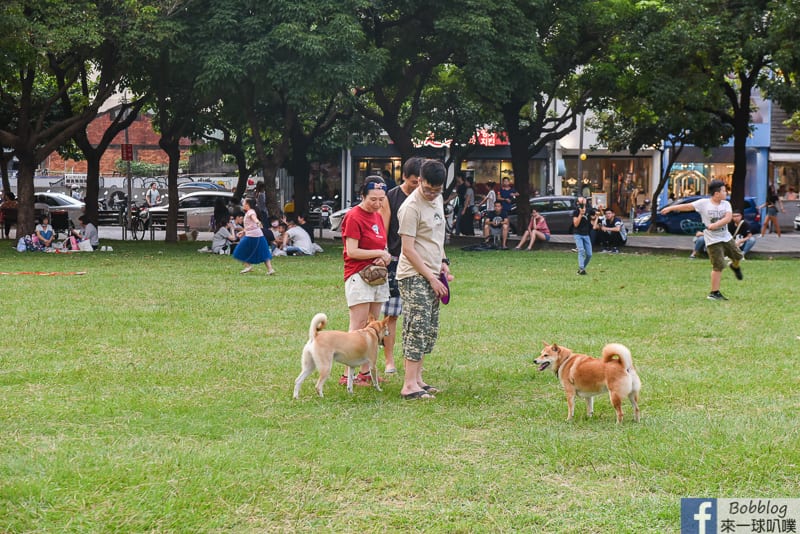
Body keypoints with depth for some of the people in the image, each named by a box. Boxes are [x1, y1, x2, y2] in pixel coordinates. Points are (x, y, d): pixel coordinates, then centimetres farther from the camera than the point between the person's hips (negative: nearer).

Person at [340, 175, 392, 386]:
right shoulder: (354, 217, -10)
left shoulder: (378, 216, 14)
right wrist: (380, 253, -12)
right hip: (358, 276, -8)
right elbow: (352, 251, -16)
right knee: (358, 328, -9)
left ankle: (366, 372, 14)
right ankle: (349, 374, -8)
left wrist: (384, 257, 0)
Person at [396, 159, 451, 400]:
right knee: (418, 328, -13)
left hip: (432, 275, 9)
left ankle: (417, 378, 18)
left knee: (430, 330, 10)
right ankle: (409, 385, -13)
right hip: (414, 276, -9)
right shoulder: (411, 207, -15)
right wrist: (432, 278, -15)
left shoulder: (437, 200, 12)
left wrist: (443, 262, 12)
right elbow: (408, 249, -16)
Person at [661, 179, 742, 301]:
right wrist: (671, 208, -17)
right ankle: (714, 293, -3)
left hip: (726, 237, 5)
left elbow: (728, 218, -15)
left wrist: (716, 225, -30)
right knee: (718, 266, -9)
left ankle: (735, 266, 55)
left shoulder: (726, 204, -1)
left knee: (737, 256, 18)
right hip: (713, 240, -5)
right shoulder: (703, 203, -10)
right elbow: (688, 206, -11)